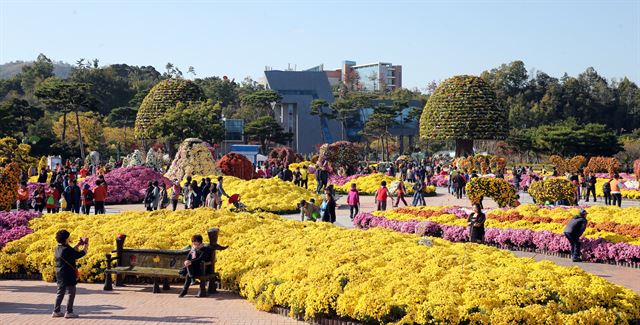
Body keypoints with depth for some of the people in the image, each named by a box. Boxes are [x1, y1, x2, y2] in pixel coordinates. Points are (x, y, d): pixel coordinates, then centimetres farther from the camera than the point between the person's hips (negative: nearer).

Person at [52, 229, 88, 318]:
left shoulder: (58, 249, 7)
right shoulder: (66, 249, -20)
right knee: (71, 293, 0)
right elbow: (80, 254, -14)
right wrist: (85, 246, 1)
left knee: (60, 292, 15)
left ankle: (56, 311, 18)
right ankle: (69, 312, 1)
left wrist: (78, 245, 20)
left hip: (59, 274, 9)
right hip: (68, 275, -9)